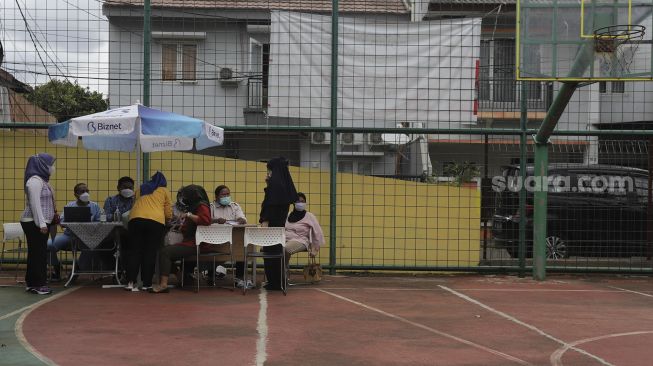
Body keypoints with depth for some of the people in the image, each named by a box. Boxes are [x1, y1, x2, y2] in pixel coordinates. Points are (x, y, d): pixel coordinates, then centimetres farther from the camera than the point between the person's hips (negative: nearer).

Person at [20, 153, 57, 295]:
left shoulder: (42, 180, 16)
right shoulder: (34, 181, -15)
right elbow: (35, 204, -21)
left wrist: (45, 222, 20)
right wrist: (41, 223, -24)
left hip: (41, 222, 10)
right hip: (34, 223, -10)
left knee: (38, 253, 12)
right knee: (38, 253, -7)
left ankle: (32, 283, 17)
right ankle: (36, 284, -5)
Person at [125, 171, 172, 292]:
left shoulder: (141, 189, 27)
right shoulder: (164, 191, 18)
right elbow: (168, 213, 15)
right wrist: (167, 220, 37)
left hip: (135, 219, 3)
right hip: (156, 220, -2)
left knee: (134, 251, 5)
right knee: (150, 253, 2)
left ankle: (130, 282, -3)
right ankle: (147, 284, 1)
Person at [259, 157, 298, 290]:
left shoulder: (274, 183, -15)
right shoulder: (284, 183, 12)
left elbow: (270, 203, -20)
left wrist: (265, 220, -20)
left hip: (273, 222, -9)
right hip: (280, 222, 9)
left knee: (270, 250, -4)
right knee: (277, 249, 14)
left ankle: (274, 282, -2)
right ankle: (279, 282, 17)